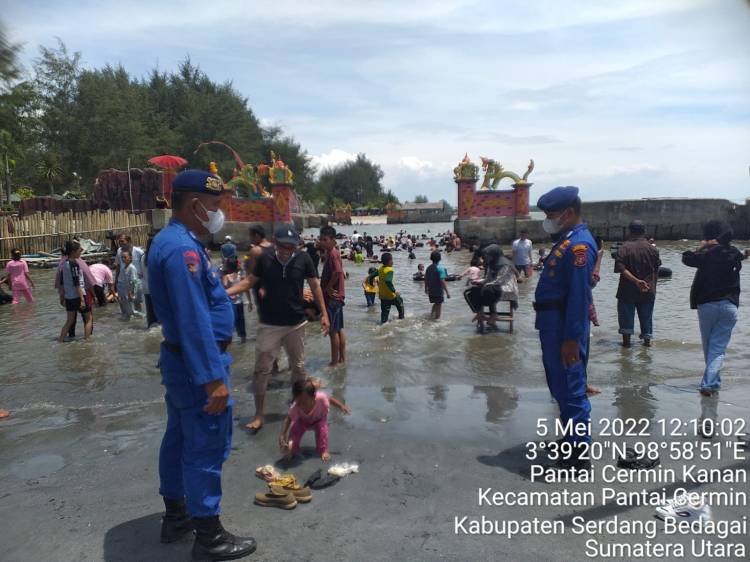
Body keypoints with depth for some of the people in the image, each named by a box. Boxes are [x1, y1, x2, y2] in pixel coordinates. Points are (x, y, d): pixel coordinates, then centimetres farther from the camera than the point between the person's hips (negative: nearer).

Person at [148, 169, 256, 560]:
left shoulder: (171, 241, 11)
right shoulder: (183, 248, -23)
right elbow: (194, 320, -29)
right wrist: (213, 378, -28)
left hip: (181, 360, 11)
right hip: (198, 363, -11)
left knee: (180, 438, 19)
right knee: (206, 448, 0)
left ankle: (176, 516, 35)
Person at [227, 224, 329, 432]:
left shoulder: (303, 259, -9)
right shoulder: (264, 259, -10)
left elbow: (315, 286, -1)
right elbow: (249, 281, 1)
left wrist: (324, 314, -2)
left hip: (296, 324, 1)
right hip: (269, 325, -1)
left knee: (298, 367, 15)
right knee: (261, 369, 0)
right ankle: (259, 414, 13)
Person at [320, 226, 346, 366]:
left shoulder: (332, 254, -16)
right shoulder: (332, 253, 13)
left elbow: (337, 272, -31)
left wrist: (327, 287, -18)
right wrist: (328, 287, 8)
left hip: (332, 297, -10)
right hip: (337, 296, 10)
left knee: (333, 330, -2)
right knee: (339, 329, 15)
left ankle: (334, 362, 6)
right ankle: (342, 358, 23)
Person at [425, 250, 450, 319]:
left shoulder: (429, 267, 2)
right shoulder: (440, 268, -17)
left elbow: (426, 279, 9)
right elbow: (442, 281, -22)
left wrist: (426, 288, 24)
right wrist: (447, 292, -19)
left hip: (430, 290, 6)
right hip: (438, 290, -6)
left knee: (436, 303, 25)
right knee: (439, 305, 8)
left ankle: (431, 314, 18)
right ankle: (437, 319, 13)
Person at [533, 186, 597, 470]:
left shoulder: (579, 244, -18)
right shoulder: (566, 240, 14)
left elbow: (579, 295, -23)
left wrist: (571, 339, -24)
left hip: (564, 328, -10)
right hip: (552, 325, 10)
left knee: (570, 389, -2)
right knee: (560, 385, 20)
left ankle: (579, 454, 8)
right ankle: (570, 440, 35)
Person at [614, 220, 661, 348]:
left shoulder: (624, 248, -8)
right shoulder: (652, 249, 0)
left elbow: (620, 268, -20)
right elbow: (656, 270, 6)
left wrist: (635, 280, -21)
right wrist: (653, 286, 17)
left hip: (628, 290, -2)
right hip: (648, 291, 2)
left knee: (626, 315, 7)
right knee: (646, 317, 13)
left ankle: (626, 341, 8)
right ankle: (647, 340, 18)